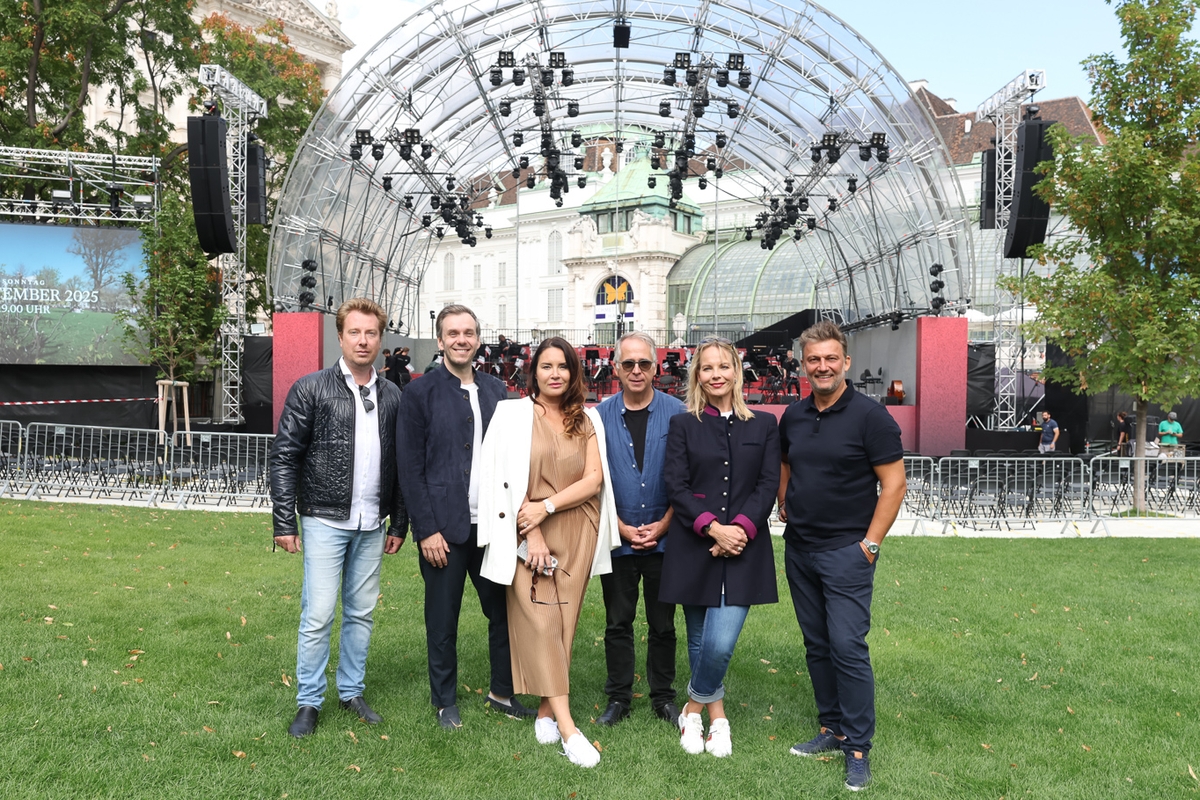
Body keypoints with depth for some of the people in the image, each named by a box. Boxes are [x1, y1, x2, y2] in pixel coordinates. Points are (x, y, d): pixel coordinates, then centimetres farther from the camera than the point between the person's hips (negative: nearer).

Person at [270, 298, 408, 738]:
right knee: (318, 615, -1)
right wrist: (284, 522, -8)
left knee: (361, 612, 13)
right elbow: (284, 457, -5)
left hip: (371, 525, 4)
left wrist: (399, 523, 9)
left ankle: (352, 692, 29)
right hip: (325, 521, -4)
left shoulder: (392, 397, 7)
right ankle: (308, 702, 16)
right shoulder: (311, 389, -4)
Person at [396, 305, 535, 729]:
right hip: (444, 526, -3)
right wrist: (426, 530, -10)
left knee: (504, 611, 10)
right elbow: (410, 467, -6)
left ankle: (502, 691, 29)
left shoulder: (496, 390, 10)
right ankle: (445, 701, 27)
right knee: (443, 620, 9)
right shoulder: (420, 392, -3)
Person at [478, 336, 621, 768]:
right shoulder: (514, 414, 1)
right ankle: (567, 727, -6)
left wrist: (547, 507, -13)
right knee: (539, 621, -8)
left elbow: (594, 479, 0)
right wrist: (532, 535, -12)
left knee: (563, 621, 5)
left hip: (576, 533, 3)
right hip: (529, 532, -3)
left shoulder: (587, 420, 8)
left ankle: (546, 711, 17)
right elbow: (508, 478, -5)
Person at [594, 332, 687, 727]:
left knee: (663, 624, 11)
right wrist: (623, 528, -5)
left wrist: (662, 524, -7)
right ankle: (618, 697, 25)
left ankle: (663, 697, 26)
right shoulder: (601, 415, 0)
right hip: (617, 538, 1)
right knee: (617, 623, 11)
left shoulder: (676, 412, -2)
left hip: (664, 537, -1)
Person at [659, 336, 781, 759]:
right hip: (694, 547, 0)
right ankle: (716, 714, 30)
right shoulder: (683, 425, 5)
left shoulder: (763, 425, 8)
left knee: (721, 643, -9)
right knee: (700, 641, 9)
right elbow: (676, 486, -2)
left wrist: (741, 527, -12)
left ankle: (694, 708, 17)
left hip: (744, 547, 0)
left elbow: (769, 485, 2)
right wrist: (714, 527, -14)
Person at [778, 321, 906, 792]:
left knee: (848, 647, -6)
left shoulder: (869, 416, -10)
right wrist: (785, 508, 10)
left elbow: (893, 483, -11)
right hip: (799, 550, 6)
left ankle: (858, 749, 8)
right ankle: (832, 730, 27)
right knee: (817, 646, 13)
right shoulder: (794, 417, 7)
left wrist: (871, 543, -14)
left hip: (846, 552, -6)